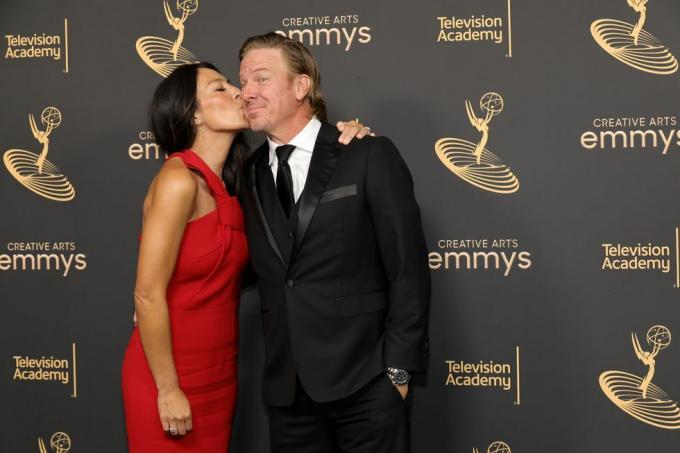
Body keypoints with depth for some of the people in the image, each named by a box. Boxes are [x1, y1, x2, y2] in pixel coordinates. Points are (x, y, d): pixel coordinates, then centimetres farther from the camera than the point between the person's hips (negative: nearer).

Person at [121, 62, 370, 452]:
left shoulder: (235, 182, 5)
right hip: (172, 375, -8)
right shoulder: (179, 180, -18)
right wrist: (168, 390, -15)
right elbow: (149, 295, -19)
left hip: (219, 374, 8)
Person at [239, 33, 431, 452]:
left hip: (365, 382, -4)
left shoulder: (369, 156, -5)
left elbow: (408, 268, -7)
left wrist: (399, 368, -10)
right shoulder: (251, 175, 10)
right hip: (287, 387, 5)